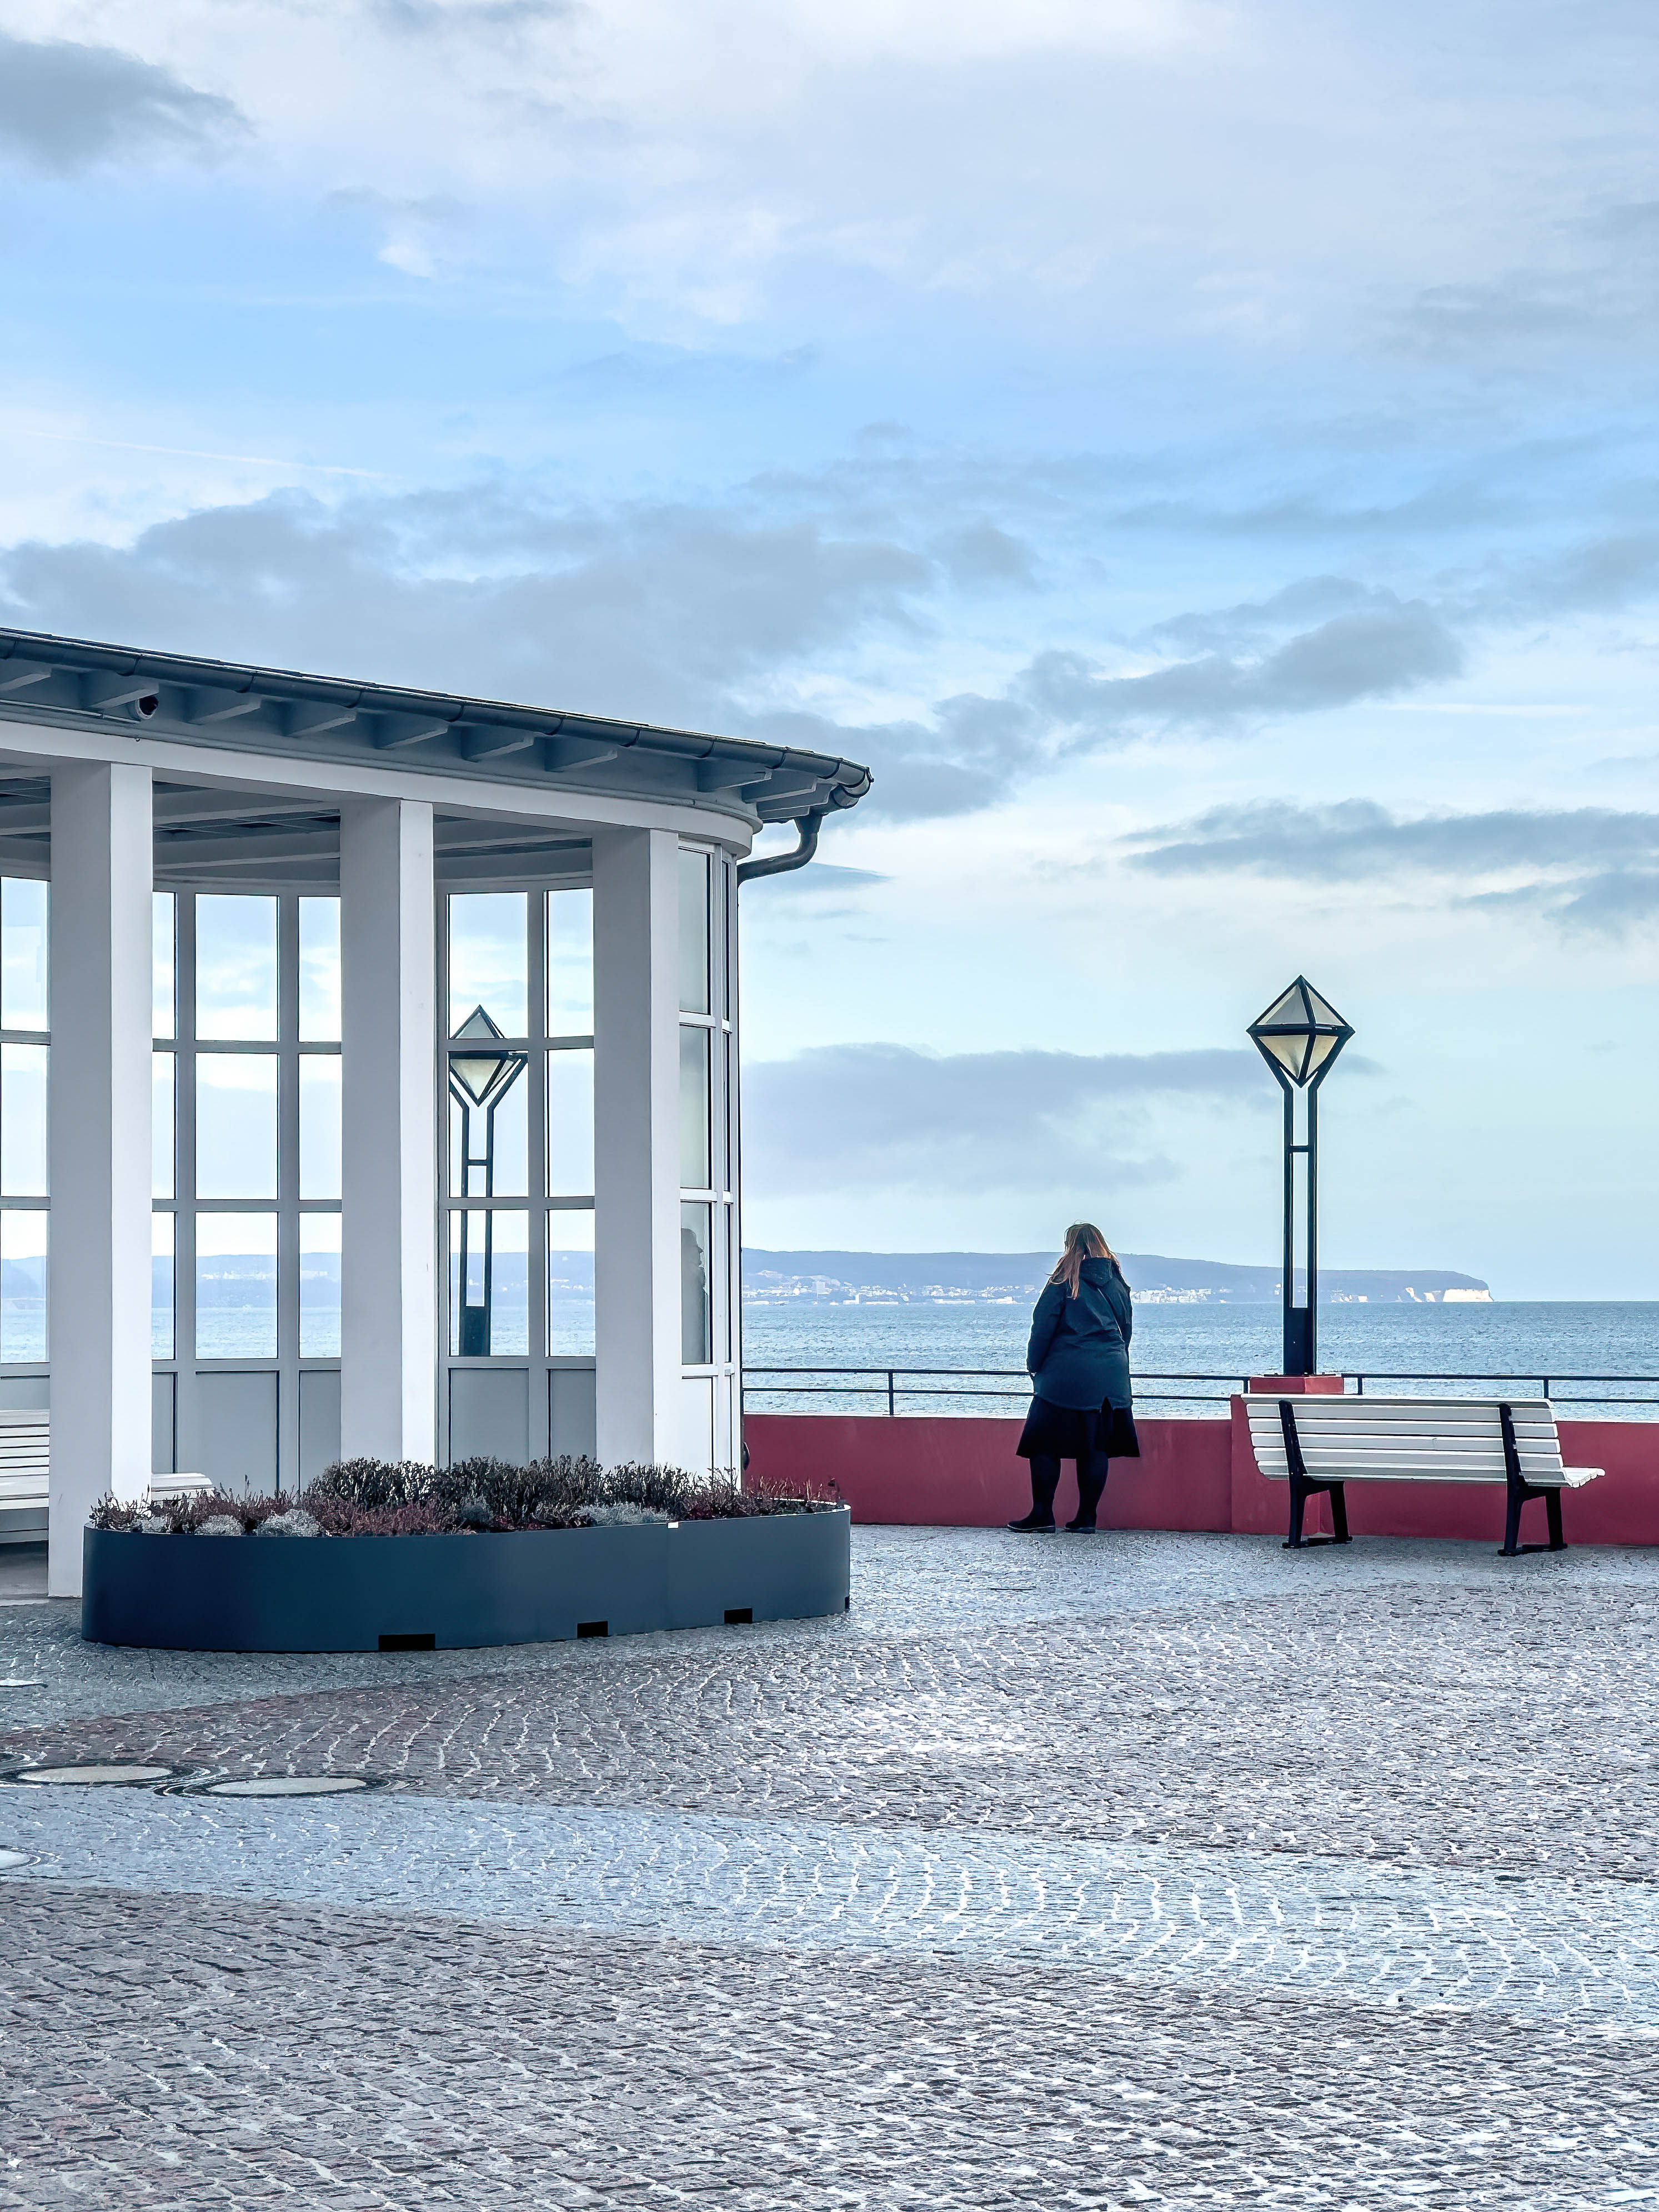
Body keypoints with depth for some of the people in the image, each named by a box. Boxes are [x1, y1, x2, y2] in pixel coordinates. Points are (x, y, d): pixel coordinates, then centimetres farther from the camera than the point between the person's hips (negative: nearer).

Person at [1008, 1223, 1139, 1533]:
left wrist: (1034, 1364, 6)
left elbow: (1044, 1324, -5)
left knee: (1045, 1444, 2)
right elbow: (1126, 1328, 17)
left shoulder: (1065, 1279, -4)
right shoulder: (1117, 1281, 9)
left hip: (1065, 1376, -5)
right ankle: (1086, 1517, 5)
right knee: (1095, 1447, 6)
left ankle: (1042, 1516, -1)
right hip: (1110, 1377, 5)